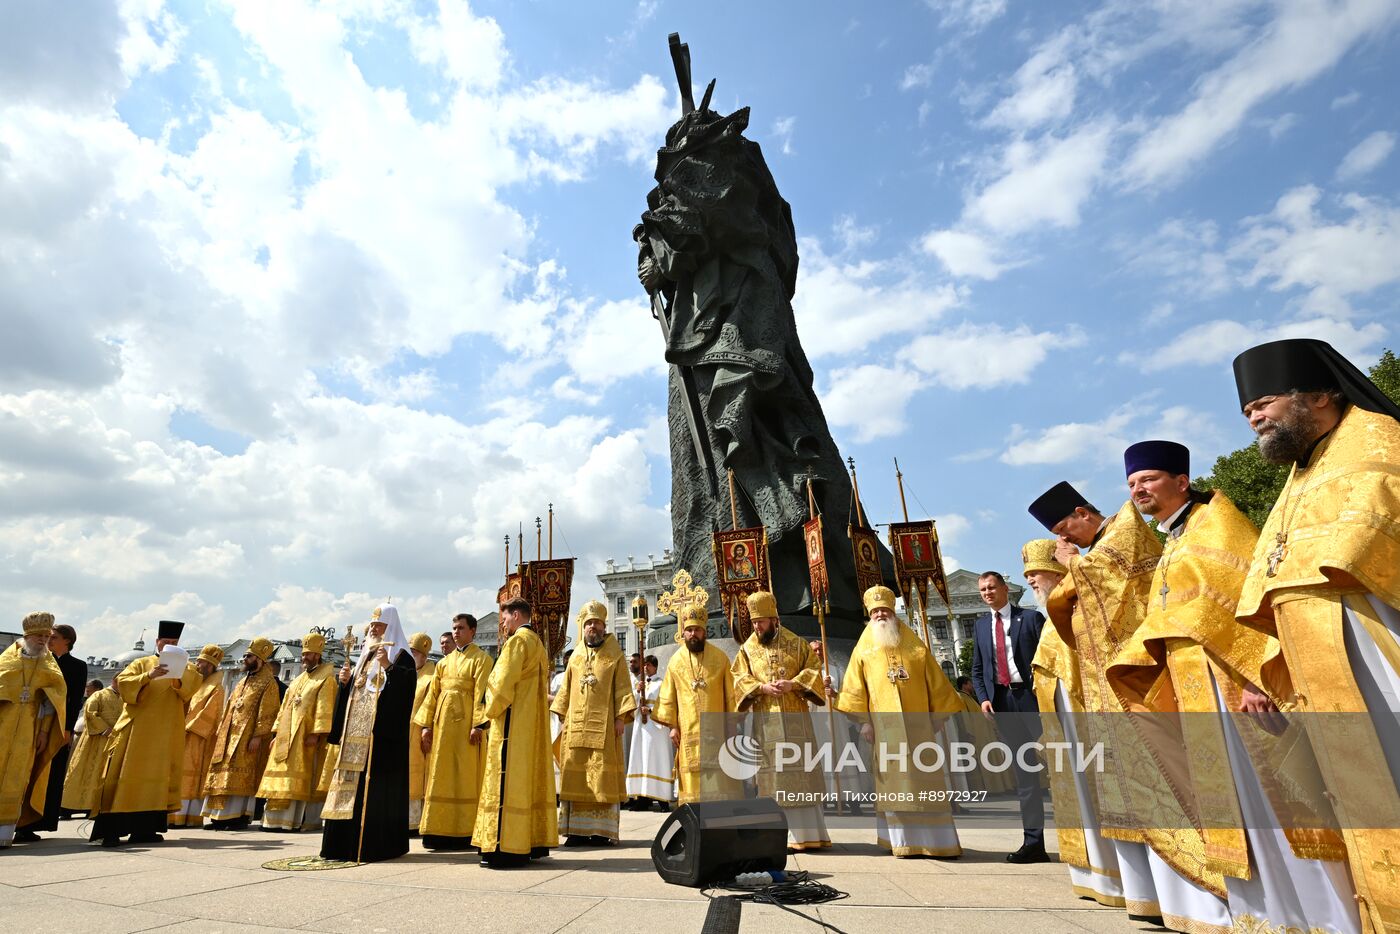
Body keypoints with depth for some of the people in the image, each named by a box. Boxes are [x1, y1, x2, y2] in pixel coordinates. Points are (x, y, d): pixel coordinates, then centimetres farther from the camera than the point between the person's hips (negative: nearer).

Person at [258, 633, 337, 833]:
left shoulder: (326, 679, -4)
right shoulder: (298, 680, 20)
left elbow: (324, 709, -14)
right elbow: (284, 708, 20)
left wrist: (316, 733, -23)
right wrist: (276, 733, 12)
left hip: (307, 738, -8)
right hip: (286, 737, 8)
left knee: (303, 779, -8)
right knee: (283, 778, 7)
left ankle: (307, 820, -4)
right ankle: (278, 819, 13)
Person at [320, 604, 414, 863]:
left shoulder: (400, 655, -2)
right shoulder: (365, 656, 21)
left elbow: (408, 685, -18)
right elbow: (352, 693, 25)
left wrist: (388, 667, -26)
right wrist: (346, 681, 6)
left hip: (383, 732, -8)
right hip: (356, 733, 8)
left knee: (376, 787, -8)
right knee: (352, 786, 9)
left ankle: (374, 844, -2)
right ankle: (347, 842, 16)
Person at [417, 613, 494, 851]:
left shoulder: (481, 659, -2)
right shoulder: (445, 661, 16)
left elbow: (481, 693, -11)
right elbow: (433, 694, 14)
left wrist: (477, 725, -19)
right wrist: (426, 724, 5)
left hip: (464, 723, -6)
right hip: (442, 722, 6)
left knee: (463, 777, -2)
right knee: (440, 776, 8)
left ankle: (463, 832, 5)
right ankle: (438, 829, 16)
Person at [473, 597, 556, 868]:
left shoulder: (517, 641, -11)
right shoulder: (538, 643, 17)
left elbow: (503, 684, -17)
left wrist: (489, 713, -3)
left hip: (512, 721, -9)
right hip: (534, 722, 9)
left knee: (507, 780, -5)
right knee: (531, 777, 10)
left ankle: (505, 848, -3)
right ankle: (534, 842, 14)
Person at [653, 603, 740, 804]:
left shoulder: (720, 657, 2)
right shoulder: (675, 661, 5)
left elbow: (730, 692, 3)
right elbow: (667, 697, 7)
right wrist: (671, 725, 0)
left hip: (716, 729, -1)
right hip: (688, 731, 1)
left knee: (720, 779, -1)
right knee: (692, 780, 2)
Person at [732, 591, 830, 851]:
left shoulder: (796, 643, 5)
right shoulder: (747, 648, 8)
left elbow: (813, 668, 4)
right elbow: (739, 677, 4)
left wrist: (792, 683, -13)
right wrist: (762, 687, -13)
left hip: (795, 717, -1)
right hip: (765, 720, 1)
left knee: (801, 772, 1)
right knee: (772, 775, 2)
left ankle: (808, 833, 9)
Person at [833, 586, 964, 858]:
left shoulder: (916, 647, 9)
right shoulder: (863, 650, 6)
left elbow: (937, 684, 10)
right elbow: (855, 688, 4)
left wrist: (937, 717, 6)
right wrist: (863, 721, -3)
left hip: (918, 725, 1)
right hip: (885, 727, -1)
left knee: (926, 782, 2)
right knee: (894, 783, 0)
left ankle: (937, 841, 11)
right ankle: (904, 842, 8)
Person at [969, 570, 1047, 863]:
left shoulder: (1030, 618, 1)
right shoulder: (980, 625, 14)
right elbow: (977, 669, 16)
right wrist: (983, 698, 2)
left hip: (1031, 696, -4)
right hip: (1001, 701, 4)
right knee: (1023, 773, 8)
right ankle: (1033, 842, 13)